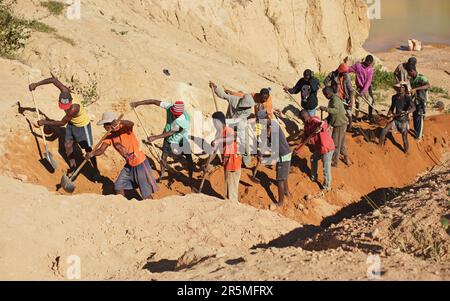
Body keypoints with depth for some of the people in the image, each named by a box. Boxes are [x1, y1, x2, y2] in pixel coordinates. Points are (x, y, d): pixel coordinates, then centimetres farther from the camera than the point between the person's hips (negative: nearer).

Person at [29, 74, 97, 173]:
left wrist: (45, 122, -22)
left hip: (82, 126, -7)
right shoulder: (65, 92, -28)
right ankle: (73, 167, 26)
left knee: (88, 149, 3)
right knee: (67, 144, 10)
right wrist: (36, 84, -19)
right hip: (71, 123, 7)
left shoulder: (74, 108, -43)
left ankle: (96, 171, 16)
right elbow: (53, 80, -16)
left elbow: (62, 123, -29)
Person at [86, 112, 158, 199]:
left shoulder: (124, 129, -20)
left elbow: (131, 124, -44)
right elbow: (101, 150, -10)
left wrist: (119, 122, -64)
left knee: (146, 195, -3)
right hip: (129, 165, 8)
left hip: (140, 164, -8)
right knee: (118, 186, 12)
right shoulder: (109, 136, -1)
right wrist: (92, 154, -31)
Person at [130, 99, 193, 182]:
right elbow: (154, 102, -19)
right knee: (164, 156, 13)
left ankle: (190, 178, 14)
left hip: (181, 139, -4)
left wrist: (155, 137, -38)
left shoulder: (185, 120, -38)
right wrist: (138, 103, -19)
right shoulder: (169, 107, -27)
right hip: (169, 138, 4)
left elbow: (170, 133, -36)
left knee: (189, 158, -4)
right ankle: (162, 175, 33)